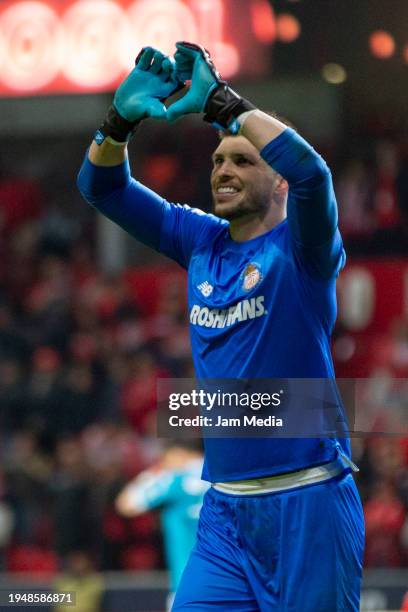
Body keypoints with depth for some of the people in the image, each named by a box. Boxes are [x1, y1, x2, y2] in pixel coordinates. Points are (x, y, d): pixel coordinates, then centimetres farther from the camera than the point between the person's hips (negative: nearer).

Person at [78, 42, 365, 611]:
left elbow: (311, 170, -25)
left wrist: (220, 100, -21)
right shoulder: (201, 243, 12)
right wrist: (123, 116, -5)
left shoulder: (301, 248, -4)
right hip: (225, 508, 5)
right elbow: (102, 187, 14)